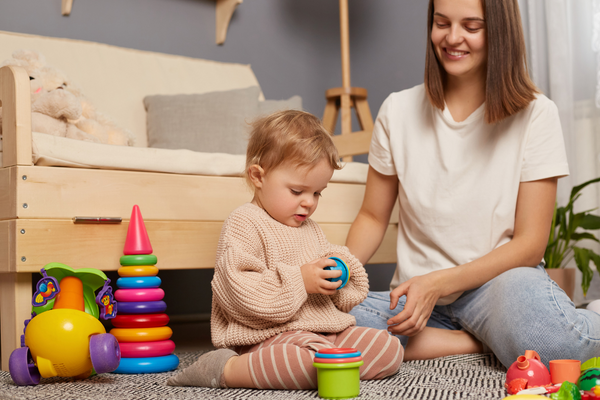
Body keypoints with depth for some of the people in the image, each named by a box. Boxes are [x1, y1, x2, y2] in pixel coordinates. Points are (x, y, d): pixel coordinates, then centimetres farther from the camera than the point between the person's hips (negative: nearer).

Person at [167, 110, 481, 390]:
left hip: (326, 328, 8)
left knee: (390, 350, -12)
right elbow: (238, 293, -22)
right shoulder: (243, 224, -8)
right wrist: (299, 281, -22)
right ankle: (225, 369, -27)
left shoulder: (308, 228, 21)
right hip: (272, 335, -8)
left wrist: (339, 272, 4)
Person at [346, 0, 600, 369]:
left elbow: (529, 243, -6)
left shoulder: (535, 114, -3)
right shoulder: (398, 111, 4)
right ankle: (483, 344, -14)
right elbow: (373, 217, 11)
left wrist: (437, 284, -19)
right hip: (418, 295, 4)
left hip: (501, 280, -3)